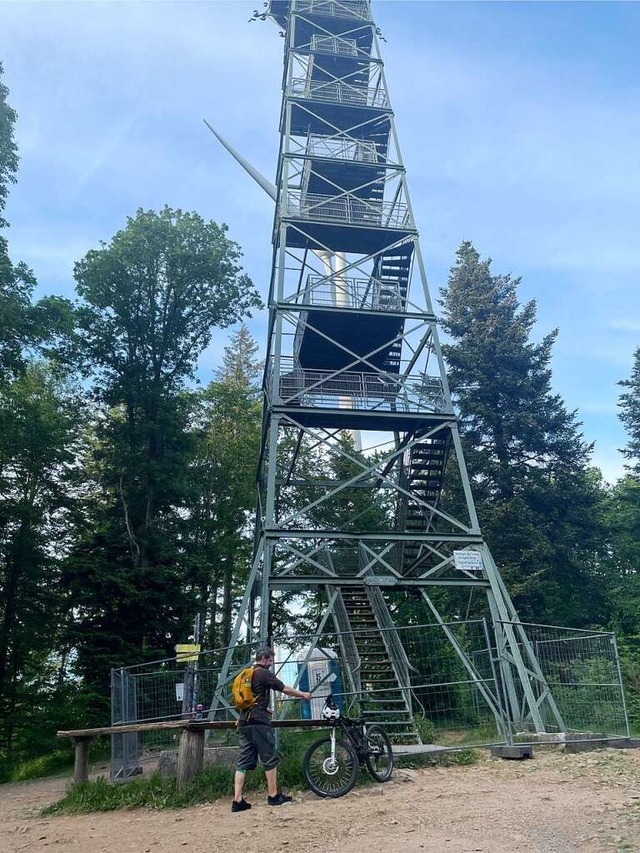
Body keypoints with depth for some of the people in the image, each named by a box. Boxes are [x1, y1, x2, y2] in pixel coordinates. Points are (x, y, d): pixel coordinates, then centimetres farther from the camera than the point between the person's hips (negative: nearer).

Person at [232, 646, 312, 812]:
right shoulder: (263, 673, -8)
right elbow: (285, 689, -5)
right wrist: (303, 694, 9)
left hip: (244, 723, 8)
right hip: (259, 722, -8)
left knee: (243, 761, 6)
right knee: (270, 759, 2)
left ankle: (237, 800, 1)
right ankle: (273, 796, 8)